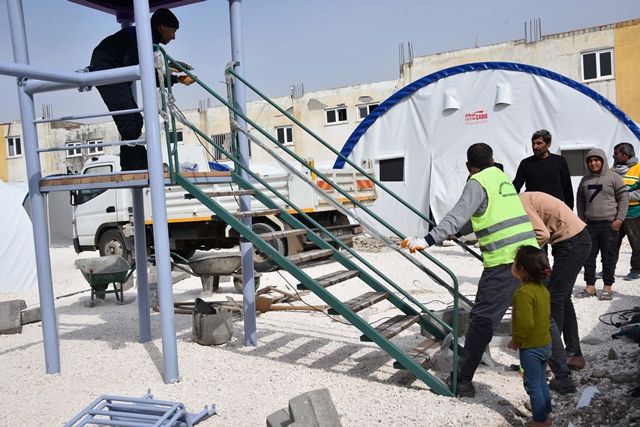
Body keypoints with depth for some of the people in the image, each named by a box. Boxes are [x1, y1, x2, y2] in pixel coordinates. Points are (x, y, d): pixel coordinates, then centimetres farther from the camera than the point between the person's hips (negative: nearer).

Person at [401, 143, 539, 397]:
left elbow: (459, 216, -20)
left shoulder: (478, 183, -4)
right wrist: (453, 233, 36)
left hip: (504, 261, -8)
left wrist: (428, 240, -27)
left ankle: (462, 381, 2)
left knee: (482, 320, -3)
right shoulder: (502, 177, 20)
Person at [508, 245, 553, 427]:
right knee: (542, 381, 21)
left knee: (533, 385, 5)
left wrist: (516, 341, -15)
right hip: (545, 343, 9)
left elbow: (525, 324, -31)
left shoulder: (524, 293, -27)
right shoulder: (543, 289, 3)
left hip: (531, 347, -9)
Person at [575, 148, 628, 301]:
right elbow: (580, 199, 17)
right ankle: (590, 286, 16)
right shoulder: (585, 179, 11)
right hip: (590, 224, 4)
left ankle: (608, 287, 13)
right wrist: (581, 218, 8)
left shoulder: (614, 177, -2)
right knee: (588, 257, 7)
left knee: (608, 257, 3)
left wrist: (619, 219, -9)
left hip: (609, 224, -4)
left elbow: (623, 199, -3)